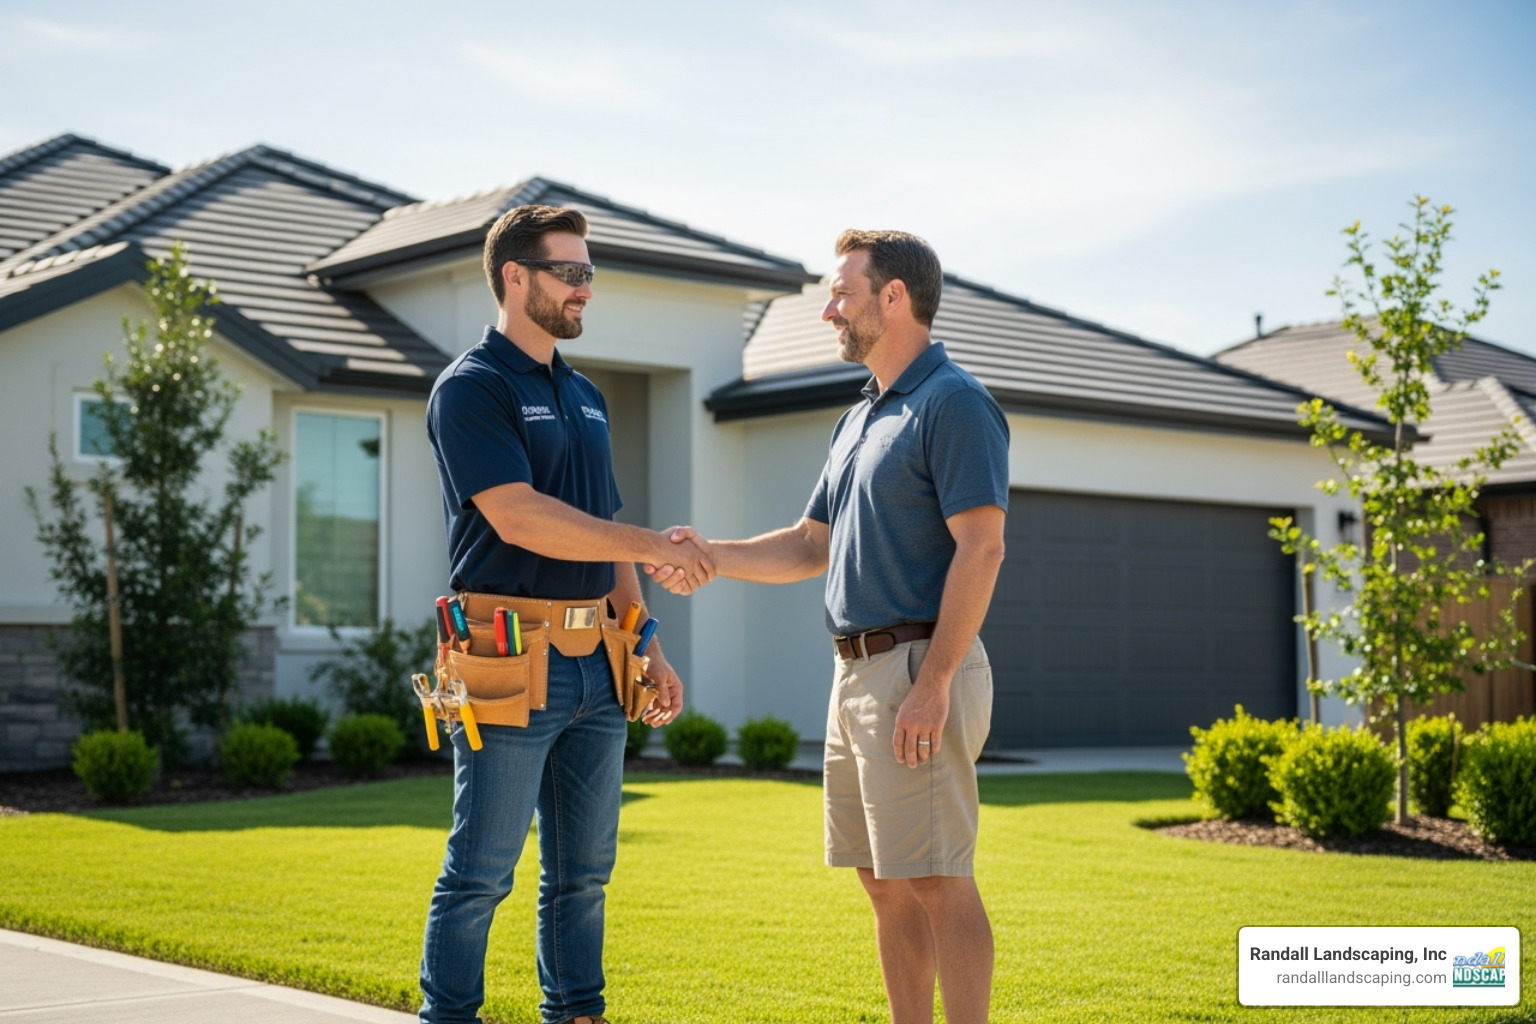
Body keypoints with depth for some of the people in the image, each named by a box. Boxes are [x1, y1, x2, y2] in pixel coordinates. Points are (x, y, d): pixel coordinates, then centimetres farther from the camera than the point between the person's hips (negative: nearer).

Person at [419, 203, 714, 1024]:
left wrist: (647, 648, 16)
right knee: (480, 871, -2)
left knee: (583, 870, 12)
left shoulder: (585, 396, 18)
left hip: (593, 663, 8)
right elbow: (519, 519, -20)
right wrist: (653, 546, -19)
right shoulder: (471, 388, -7)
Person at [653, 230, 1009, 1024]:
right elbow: (812, 547, 23)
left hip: (918, 668, -9)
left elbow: (980, 549, -18)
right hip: (857, 673, 9)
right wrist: (710, 556, 7)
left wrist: (933, 684, -23)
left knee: (939, 882, -8)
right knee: (885, 885, 11)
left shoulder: (954, 404, -10)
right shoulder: (859, 420, 19)